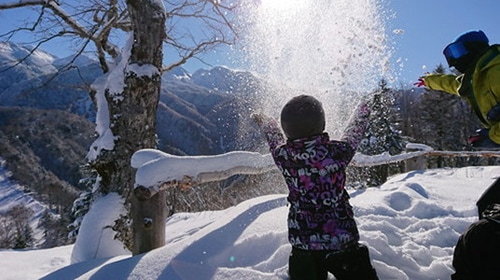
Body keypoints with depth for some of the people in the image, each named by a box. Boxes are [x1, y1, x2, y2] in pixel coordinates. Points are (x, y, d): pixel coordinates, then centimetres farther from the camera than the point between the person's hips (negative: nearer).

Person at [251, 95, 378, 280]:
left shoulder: (282, 155, -11)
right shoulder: (337, 151, -16)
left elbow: (273, 136, 12)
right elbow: (354, 133, 7)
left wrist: (263, 120, 35)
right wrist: (363, 112, 29)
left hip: (302, 246, 2)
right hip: (342, 243, -2)